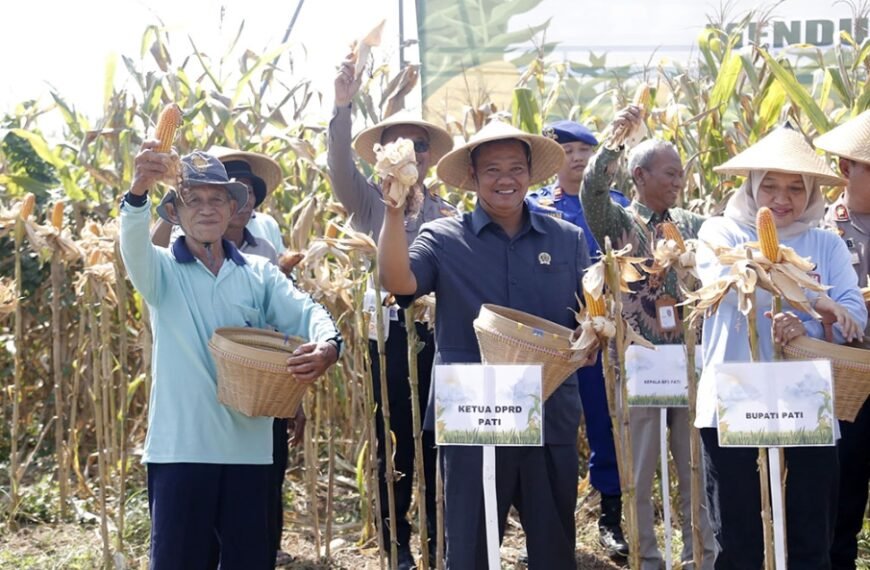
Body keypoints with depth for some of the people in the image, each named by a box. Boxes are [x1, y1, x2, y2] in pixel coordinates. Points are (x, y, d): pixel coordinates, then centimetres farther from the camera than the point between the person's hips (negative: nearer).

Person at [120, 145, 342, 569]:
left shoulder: (260, 273, 11)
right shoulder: (162, 269, 2)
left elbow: (304, 312, -2)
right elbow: (134, 244, -19)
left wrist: (327, 345, -26)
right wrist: (138, 190, -41)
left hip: (249, 445, 3)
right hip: (181, 445, -3)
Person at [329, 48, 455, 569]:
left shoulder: (447, 210, 11)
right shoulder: (368, 201, 6)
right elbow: (340, 165, -13)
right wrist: (343, 107, -26)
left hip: (438, 332, 1)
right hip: (388, 333, -1)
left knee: (438, 440, 4)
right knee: (393, 441, 4)